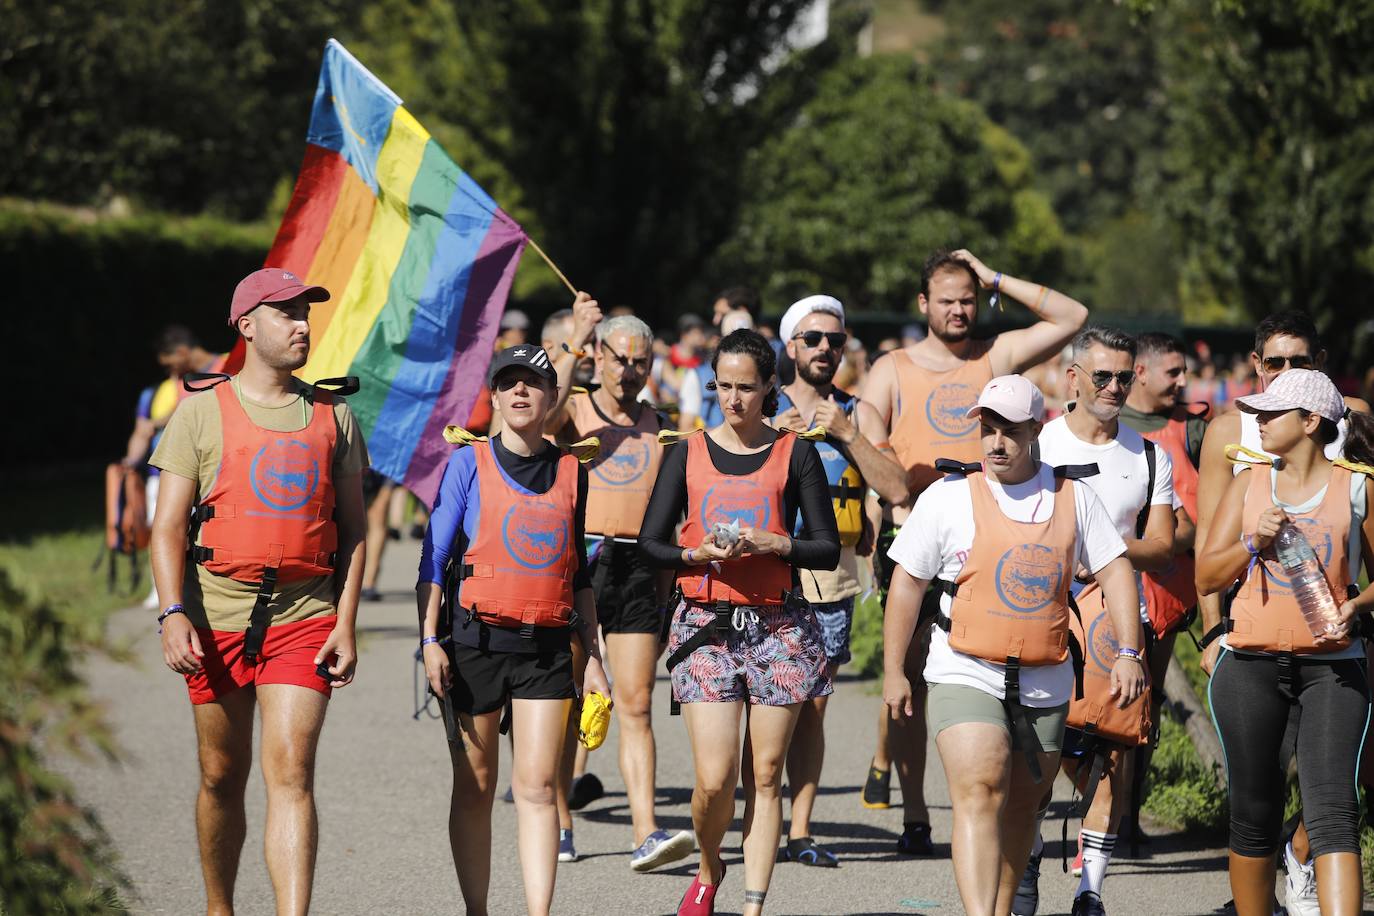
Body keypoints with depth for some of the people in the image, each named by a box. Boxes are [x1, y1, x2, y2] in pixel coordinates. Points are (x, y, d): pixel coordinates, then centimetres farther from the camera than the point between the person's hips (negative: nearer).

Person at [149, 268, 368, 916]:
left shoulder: (332, 416, 11)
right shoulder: (202, 411, 4)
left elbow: (352, 528, 11)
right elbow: (168, 526, 0)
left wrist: (345, 623, 1)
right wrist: (173, 613, -14)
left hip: (304, 618, 0)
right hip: (217, 618, 0)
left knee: (290, 773, -12)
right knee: (222, 779, 10)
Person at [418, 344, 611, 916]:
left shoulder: (570, 471, 10)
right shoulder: (470, 463, 2)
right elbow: (434, 558, 0)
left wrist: (593, 655, 14)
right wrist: (429, 640, -9)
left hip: (547, 648, 1)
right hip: (476, 641, -1)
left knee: (538, 787, -7)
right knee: (474, 788, 5)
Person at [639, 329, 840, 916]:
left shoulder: (794, 453, 5)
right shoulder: (688, 453, 8)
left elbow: (827, 549, 4)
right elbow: (652, 544, 7)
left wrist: (770, 543, -12)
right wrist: (699, 553, -11)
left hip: (778, 626, 0)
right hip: (705, 624, 0)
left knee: (764, 775, 0)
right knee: (715, 778, -8)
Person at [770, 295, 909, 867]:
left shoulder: (857, 414, 10)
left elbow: (896, 489, -2)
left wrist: (847, 434, -9)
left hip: (832, 573, 2)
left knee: (811, 706, 3)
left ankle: (800, 831, 6)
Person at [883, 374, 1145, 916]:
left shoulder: (1073, 496, 6)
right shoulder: (949, 496, -1)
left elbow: (1114, 571, 8)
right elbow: (907, 582, 3)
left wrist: (1128, 652, -4)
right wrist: (893, 671, 2)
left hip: (1046, 683, 3)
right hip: (966, 676, -3)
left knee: (1021, 807, 11)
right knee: (980, 792, -20)